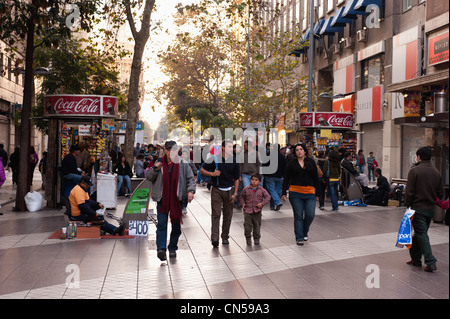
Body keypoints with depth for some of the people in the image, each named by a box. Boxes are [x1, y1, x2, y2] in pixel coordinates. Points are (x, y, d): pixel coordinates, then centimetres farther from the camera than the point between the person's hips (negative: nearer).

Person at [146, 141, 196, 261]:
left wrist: (190, 191, -13)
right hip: (162, 199, 0)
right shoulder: (159, 163, 6)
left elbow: (190, 178, 4)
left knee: (176, 225, 8)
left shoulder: (183, 164, 2)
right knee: (161, 224, -9)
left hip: (177, 199, 0)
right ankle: (161, 249, -13)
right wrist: (155, 169, -8)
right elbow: (149, 177, 11)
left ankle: (172, 248, 22)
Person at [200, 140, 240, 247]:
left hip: (229, 190, 3)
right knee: (216, 214, -8)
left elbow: (236, 179, 8)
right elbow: (202, 170, 3)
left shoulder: (234, 161, 3)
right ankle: (214, 238, -10)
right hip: (217, 190, -2)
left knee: (228, 215, 7)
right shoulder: (214, 159, -4)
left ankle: (225, 237, 20)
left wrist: (235, 194, 2)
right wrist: (212, 174, -14)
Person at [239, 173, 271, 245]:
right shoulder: (246, 189, -1)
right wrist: (243, 204, -3)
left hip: (257, 211, 1)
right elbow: (242, 197, 12)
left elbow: (268, 197, 2)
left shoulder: (261, 190, -1)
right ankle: (248, 238, 16)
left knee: (257, 226, 10)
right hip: (248, 210, -1)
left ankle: (256, 239, 24)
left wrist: (262, 203, -10)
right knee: (247, 226, -3)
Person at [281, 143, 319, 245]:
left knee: (310, 215, -4)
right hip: (295, 193, -1)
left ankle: (304, 232, 23)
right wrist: (283, 193, 3)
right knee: (298, 216, 1)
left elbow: (316, 177, 14)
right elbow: (286, 179, 6)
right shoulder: (291, 164, 5)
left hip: (310, 193, 1)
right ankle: (299, 238, 10)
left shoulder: (311, 162, 9)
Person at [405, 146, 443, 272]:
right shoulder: (437, 173, 7)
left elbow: (409, 192, -14)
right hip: (431, 209, 6)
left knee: (421, 234, -3)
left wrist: (408, 205, -3)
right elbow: (440, 193, 10)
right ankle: (416, 258, 23)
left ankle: (431, 262, -9)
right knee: (420, 233, 16)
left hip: (418, 208, -6)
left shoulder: (414, 171, -12)